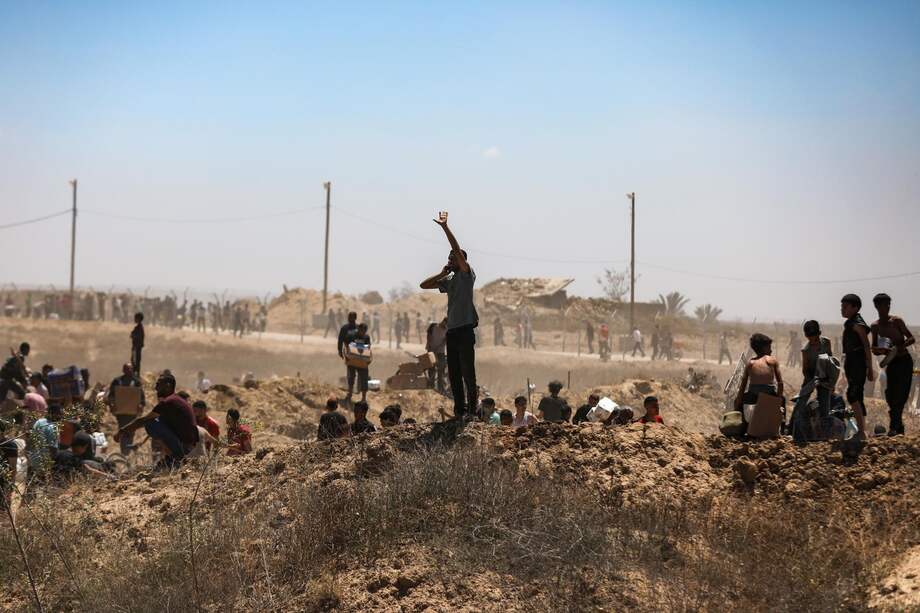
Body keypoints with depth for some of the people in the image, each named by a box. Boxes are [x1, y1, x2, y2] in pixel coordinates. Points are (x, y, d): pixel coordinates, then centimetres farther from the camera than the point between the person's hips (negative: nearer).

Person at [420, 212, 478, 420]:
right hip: (451, 330, 8)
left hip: (465, 328, -8)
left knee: (468, 371, -9)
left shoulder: (466, 275, -1)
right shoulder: (448, 281, 20)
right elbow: (424, 285, 23)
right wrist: (441, 274, 12)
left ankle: (472, 408, -7)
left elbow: (458, 251, -15)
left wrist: (445, 227, -18)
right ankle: (459, 410, 10)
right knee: (454, 373, 7)